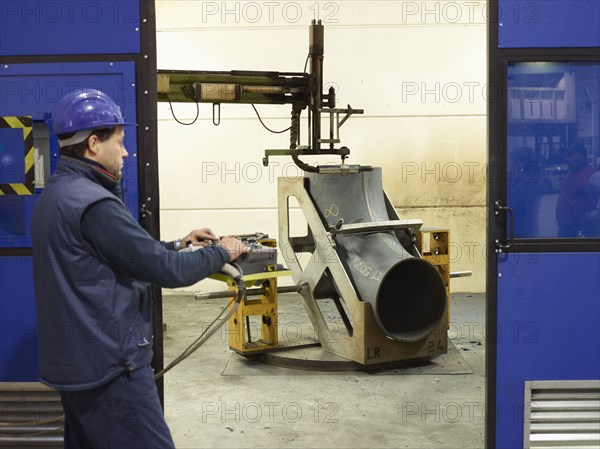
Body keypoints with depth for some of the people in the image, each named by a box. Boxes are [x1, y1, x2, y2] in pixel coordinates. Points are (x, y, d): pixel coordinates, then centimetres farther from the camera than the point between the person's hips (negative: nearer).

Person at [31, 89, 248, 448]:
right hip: (110, 369, -10)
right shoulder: (93, 204, -21)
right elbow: (167, 270, -19)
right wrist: (221, 253, -4)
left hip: (75, 363, 10)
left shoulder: (56, 195, 11)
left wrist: (178, 244, 15)